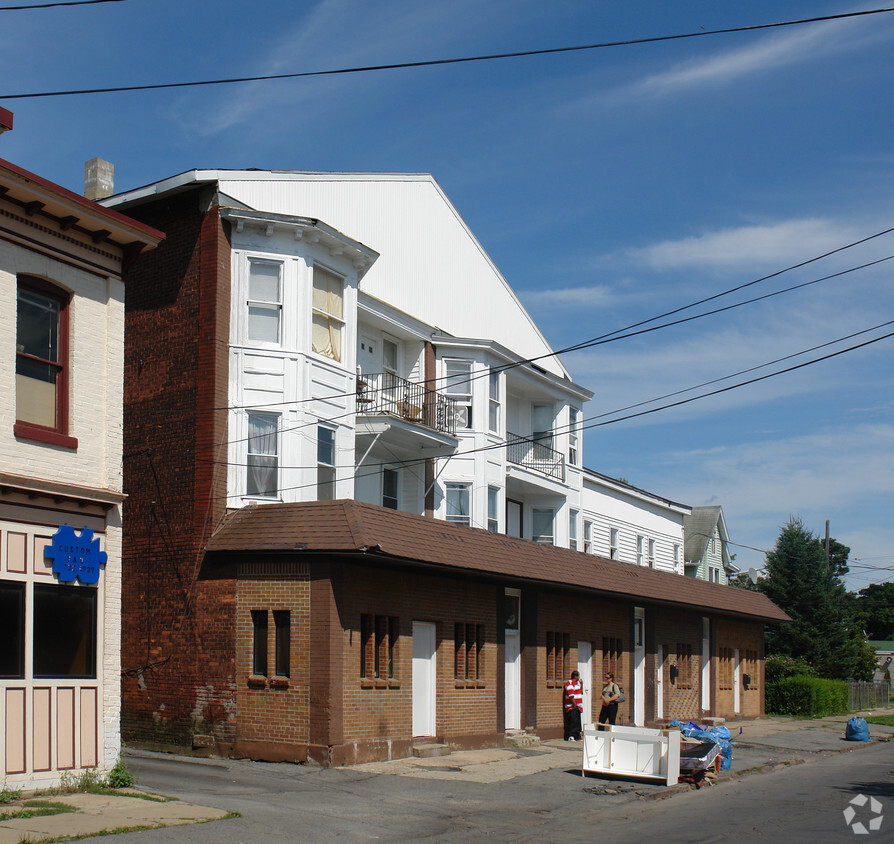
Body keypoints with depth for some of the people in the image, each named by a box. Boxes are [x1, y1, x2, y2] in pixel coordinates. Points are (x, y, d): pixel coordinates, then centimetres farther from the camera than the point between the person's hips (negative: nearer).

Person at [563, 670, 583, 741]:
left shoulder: (577, 683, 20)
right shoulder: (570, 683, -11)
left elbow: (581, 692, 28)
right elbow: (570, 695, -19)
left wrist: (581, 684, 19)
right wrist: (574, 703, -21)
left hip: (577, 706, 10)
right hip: (571, 707, -10)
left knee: (577, 721, 10)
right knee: (572, 721, -13)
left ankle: (577, 736, 15)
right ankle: (570, 736, -13)